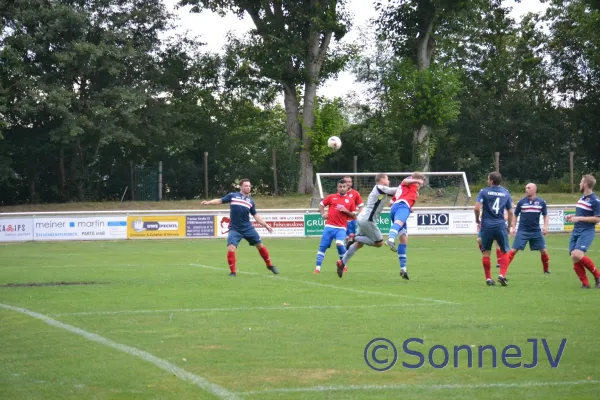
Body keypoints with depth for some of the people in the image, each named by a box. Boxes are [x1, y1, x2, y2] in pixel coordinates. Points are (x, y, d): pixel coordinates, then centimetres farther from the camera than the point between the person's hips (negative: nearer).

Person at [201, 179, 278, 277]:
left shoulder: (250, 201, 11)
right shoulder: (233, 196, 3)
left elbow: (255, 215, 16)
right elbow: (220, 201, 0)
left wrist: (265, 225, 9)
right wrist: (208, 203, -14)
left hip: (248, 228, 3)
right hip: (234, 229, -3)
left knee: (260, 245, 8)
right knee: (231, 248, -19)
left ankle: (269, 265, 28)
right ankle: (233, 272, -5)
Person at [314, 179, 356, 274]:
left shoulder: (350, 200, 9)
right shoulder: (332, 197, 9)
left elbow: (353, 216, 11)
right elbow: (321, 205, 19)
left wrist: (346, 211, -7)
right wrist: (323, 214, 2)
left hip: (341, 228, -2)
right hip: (329, 226, 2)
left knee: (340, 244, -23)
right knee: (322, 246, -3)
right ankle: (318, 268, 5)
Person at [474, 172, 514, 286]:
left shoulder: (484, 192, -1)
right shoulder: (506, 193, 8)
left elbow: (477, 208, -10)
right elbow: (511, 212, 10)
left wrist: (477, 220, 6)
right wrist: (509, 227, 21)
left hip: (487, 226, -1)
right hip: (501, 226, 1)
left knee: (486, 253, 8)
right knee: (505, 252, 12)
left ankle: (488, 278, 8)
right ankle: (502, 275, -5)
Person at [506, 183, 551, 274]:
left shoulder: (541, 202, 1)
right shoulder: (521, 202, 0)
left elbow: (546, 215, 9)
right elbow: (515, 215, 9)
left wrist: (545, 227, -6)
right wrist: (513, 228, 0)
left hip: (536, 231, 1)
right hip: (522, 231, -1)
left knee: (543, 251, 2)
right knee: (514, 250, -8)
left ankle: (546, 269, 20)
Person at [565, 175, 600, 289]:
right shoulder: (582, 198, 14)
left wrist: (579, 218, -18)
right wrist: (572, 216, 10)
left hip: (587, 232, -8)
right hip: (576, 232, 8)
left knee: (577, 255, -25)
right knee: (574, 258, -5)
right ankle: (585, 283, 3)